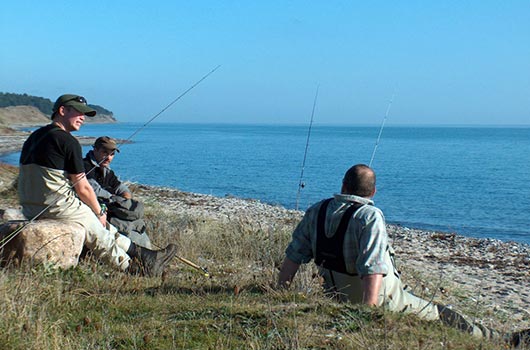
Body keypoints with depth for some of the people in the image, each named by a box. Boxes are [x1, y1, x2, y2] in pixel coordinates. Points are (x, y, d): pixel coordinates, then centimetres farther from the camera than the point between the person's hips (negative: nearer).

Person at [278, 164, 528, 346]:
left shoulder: (317, 211, -2)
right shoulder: (370, 216, -22)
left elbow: (294, 255, 2)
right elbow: (373, 268, -31)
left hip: (336, 299, 6)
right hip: (383, 301, -6)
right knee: (442, 317, 10)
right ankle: (504, 341, 21)